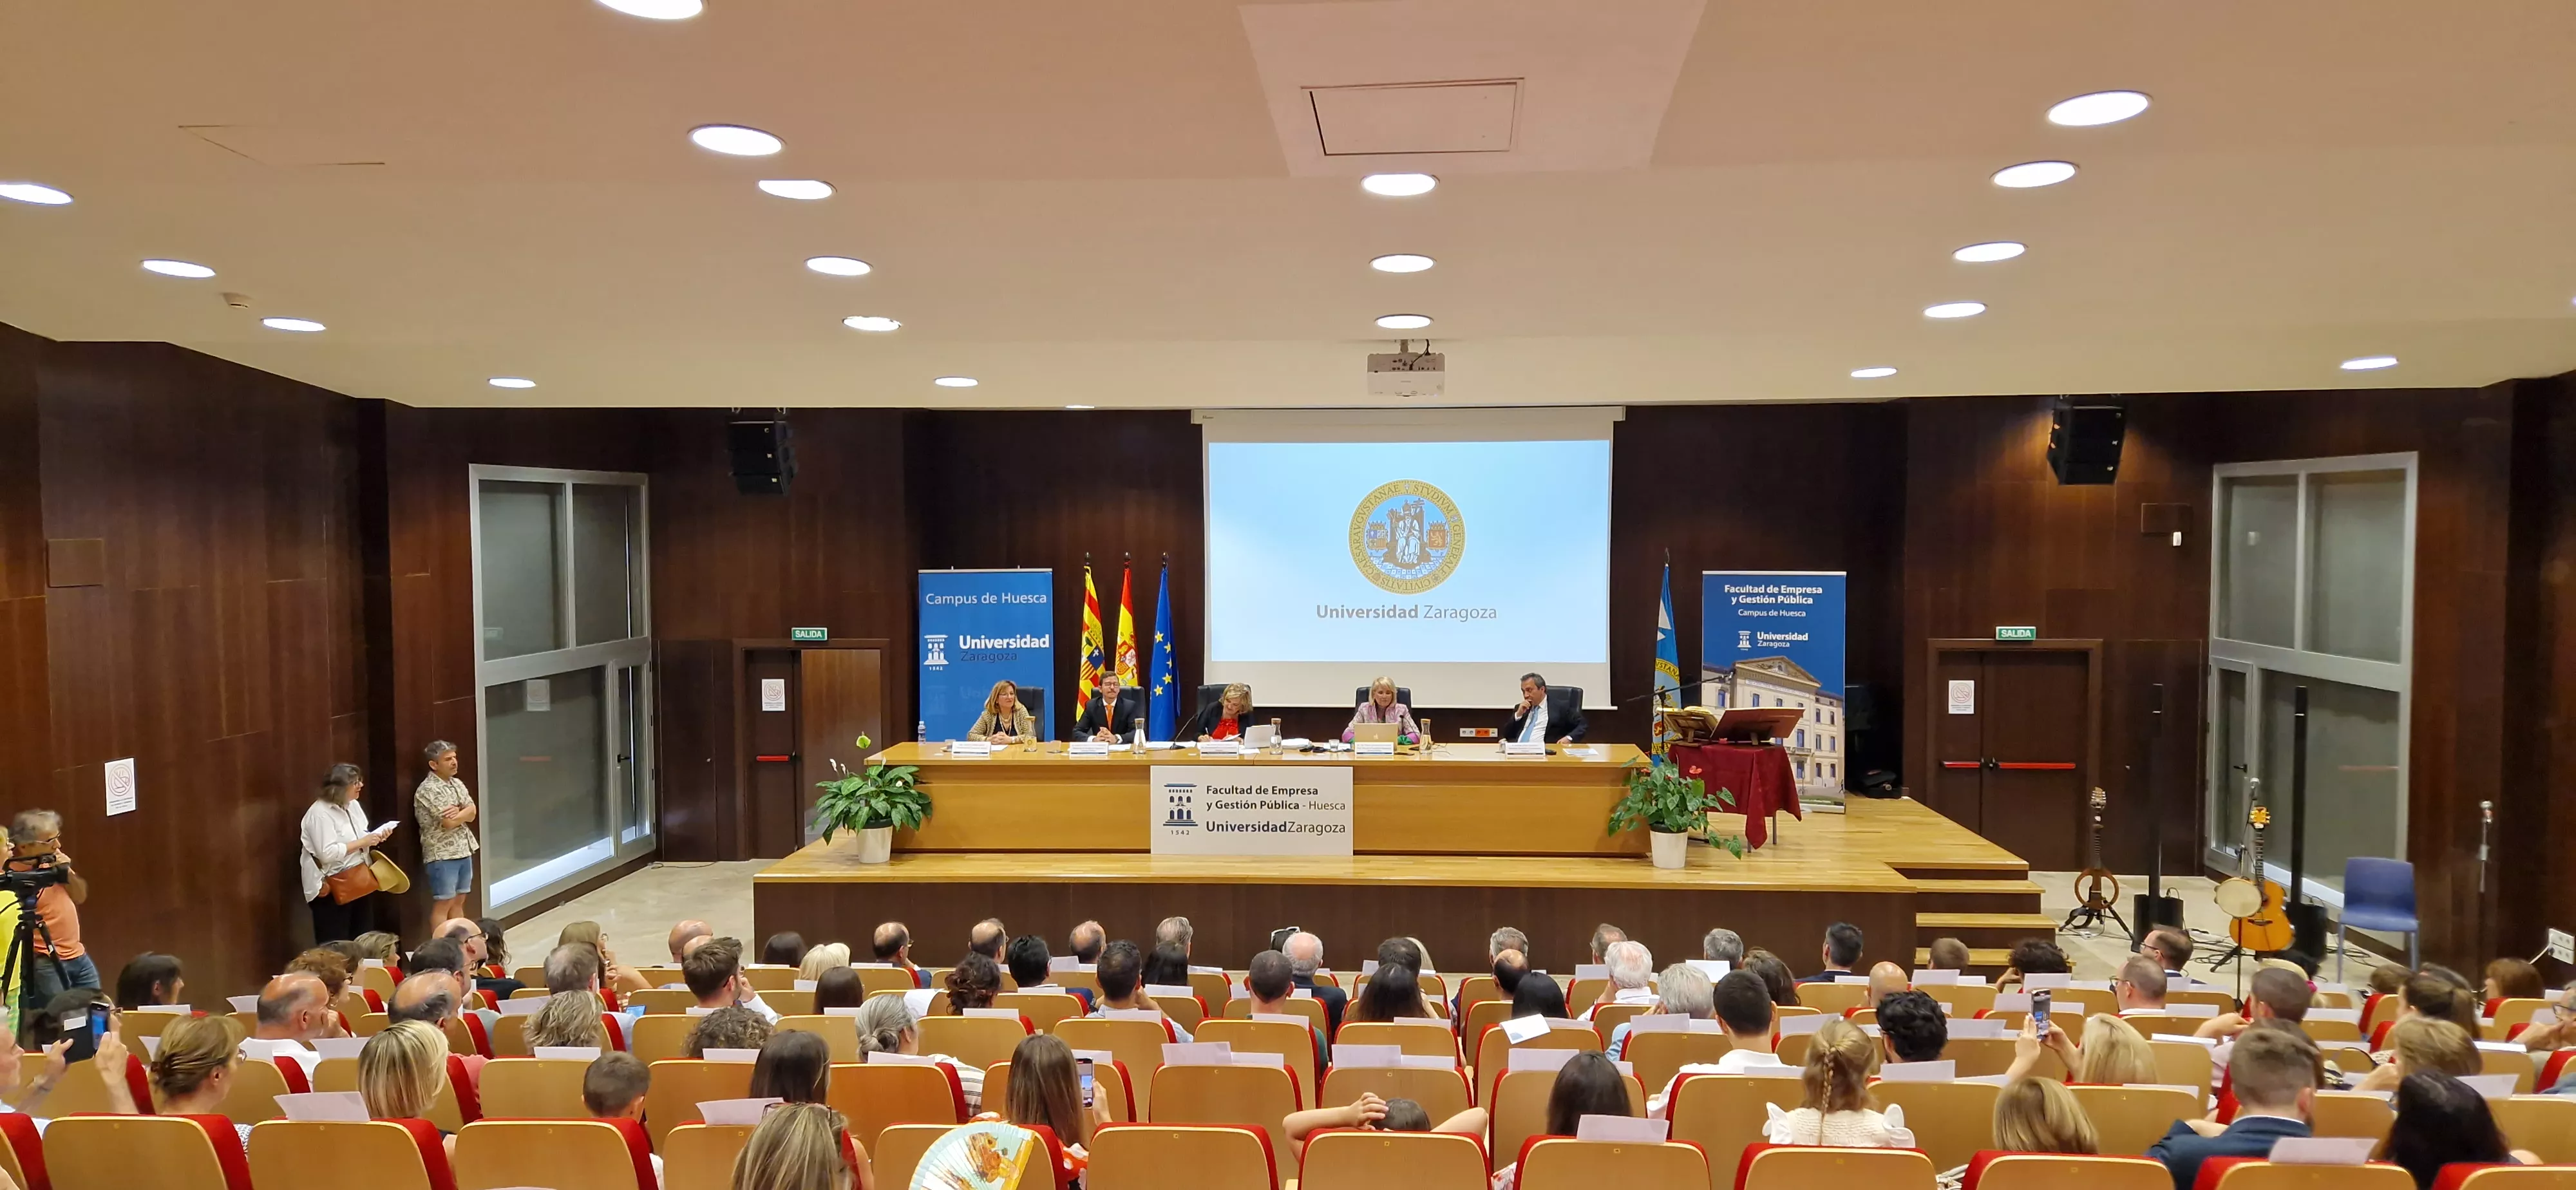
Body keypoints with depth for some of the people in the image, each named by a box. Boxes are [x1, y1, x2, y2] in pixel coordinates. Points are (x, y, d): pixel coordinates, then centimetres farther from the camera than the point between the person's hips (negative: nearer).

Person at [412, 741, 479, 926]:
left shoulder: (457, 784, 11)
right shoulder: (428, 790, -15)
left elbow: (472, 813, 3)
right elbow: (449, 822, -20)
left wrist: (457, 812, -17)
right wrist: (463, 812, -1)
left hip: (464, 850, 8)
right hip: (442, 855, -8)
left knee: (459, 901, 12)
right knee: (443, 903, -3)